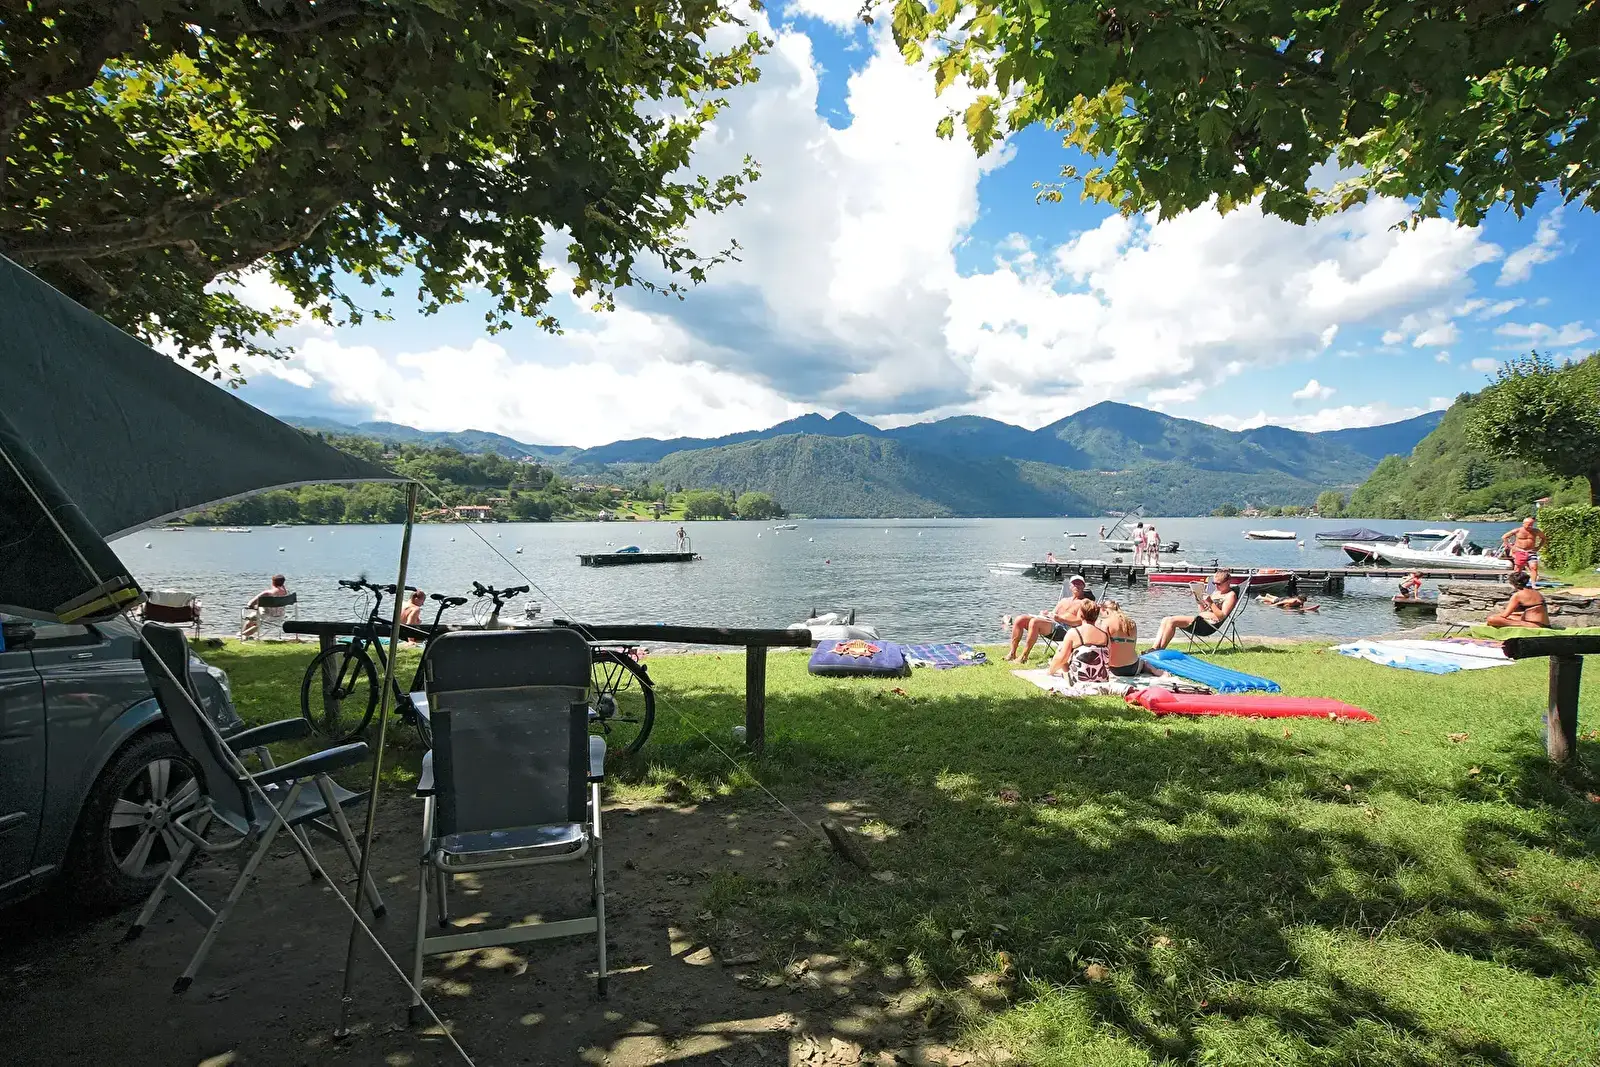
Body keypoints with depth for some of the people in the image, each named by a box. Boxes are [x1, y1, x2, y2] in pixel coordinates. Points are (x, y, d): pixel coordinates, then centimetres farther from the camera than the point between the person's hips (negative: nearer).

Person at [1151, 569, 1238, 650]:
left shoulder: (1231, 595, -1)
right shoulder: (1216, 592, 25)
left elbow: (1222, 616, -12)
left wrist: (1210, 603, -22)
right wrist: (1199, 599, 9)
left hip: (1209, 624, -10)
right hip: (1200, 618, 10)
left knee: (1172, 620, -25)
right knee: (1165, 620, -7)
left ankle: (1160, 650, -21)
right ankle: (1154, 648, -17)